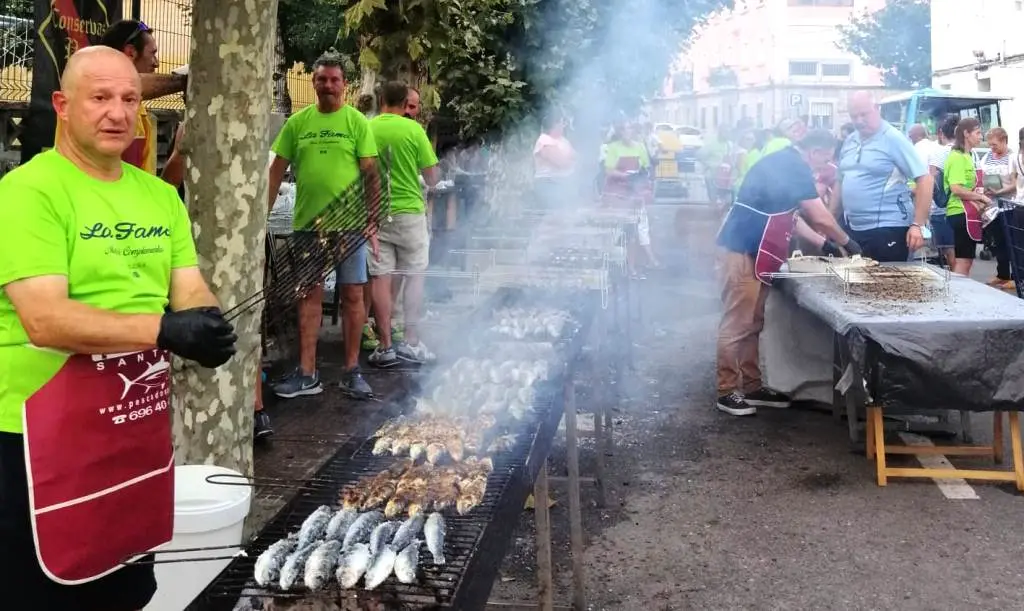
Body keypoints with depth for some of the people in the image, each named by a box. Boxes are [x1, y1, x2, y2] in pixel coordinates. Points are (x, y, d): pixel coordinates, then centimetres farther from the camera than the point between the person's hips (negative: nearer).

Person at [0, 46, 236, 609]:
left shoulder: (159, 195, 9)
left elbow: (191, 292, 4)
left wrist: (208, 328, -19)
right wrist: (163, 328, -32)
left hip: (141, 421, 7)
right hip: (47, 433, -6)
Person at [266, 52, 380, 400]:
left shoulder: (357, 122, 1)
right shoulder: (297, 122, 7)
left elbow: (371, 174, -1)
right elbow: (277, 171, 10)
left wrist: (372, 220, -8)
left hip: (349, 223, -2)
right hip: (307, 223, 2)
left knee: (352, 295, 2)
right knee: (310, 295, 6)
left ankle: (351, 372, 13)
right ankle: (307, 374, 13)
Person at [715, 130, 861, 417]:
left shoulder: (785, 162, 18)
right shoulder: (795, 167, -13)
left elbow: (786, 217, 24)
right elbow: (821, 218, -10)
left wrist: (822, 242, 22)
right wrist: (846, 242, 7)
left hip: (752, 250, 10)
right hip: (741, 250, -10)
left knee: (753, 323, 12)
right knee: (737, 323, -5)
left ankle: (752, 386, 19)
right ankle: (727, 391, 1)